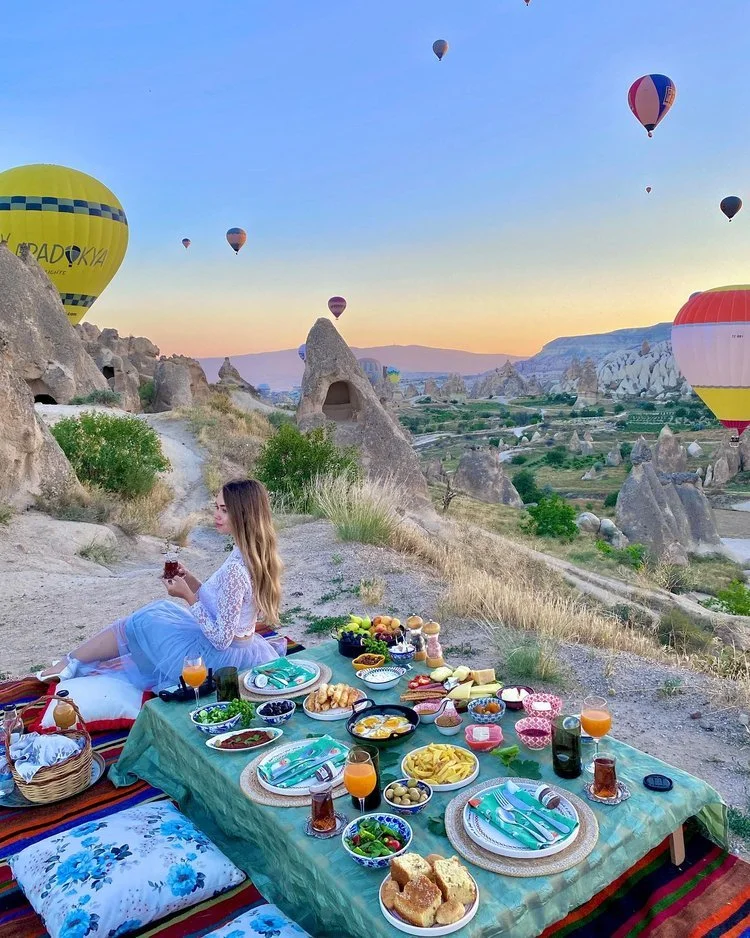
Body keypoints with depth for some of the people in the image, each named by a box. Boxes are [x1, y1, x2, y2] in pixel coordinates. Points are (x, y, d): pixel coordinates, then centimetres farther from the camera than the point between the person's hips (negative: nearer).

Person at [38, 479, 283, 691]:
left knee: (138, 623, 7)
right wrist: (192, 582, 1)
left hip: (218, 658, -8)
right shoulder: (255, 556, 0)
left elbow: (221, 639, -24)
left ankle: (71, 664, 29)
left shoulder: (235, 568, -28)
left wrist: (188, 596, -17)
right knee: (159, 609, 18)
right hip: (242, 650, 9)